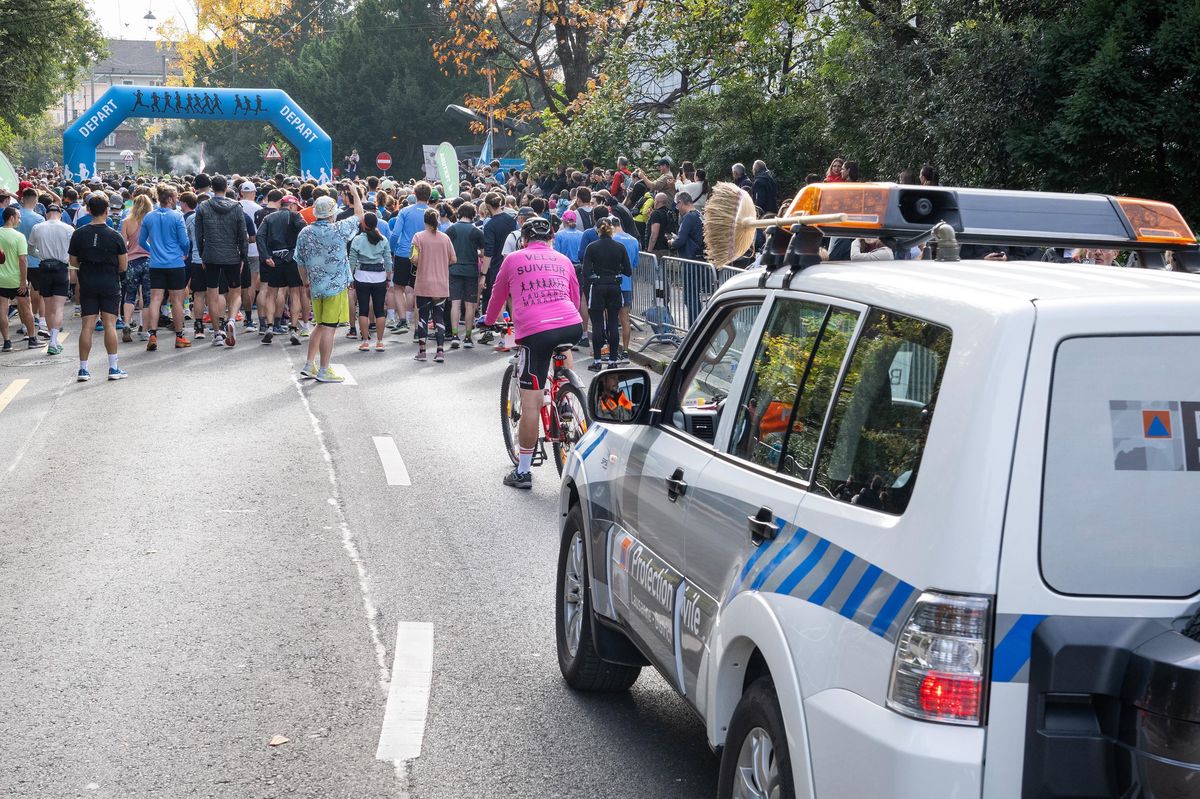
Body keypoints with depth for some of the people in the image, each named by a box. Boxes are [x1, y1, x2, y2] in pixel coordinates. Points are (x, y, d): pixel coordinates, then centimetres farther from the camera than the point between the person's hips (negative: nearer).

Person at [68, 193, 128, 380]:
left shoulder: (78, 234, -3)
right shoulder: (115, 236, -7)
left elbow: (74, 263, 4)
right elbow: (123, 266, -4)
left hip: (87, 285, 2)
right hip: (110, 284, -2)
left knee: (87, 325, 3)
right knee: (109, 323, 1)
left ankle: (83, 369, 5)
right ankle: (113, 368, 1)